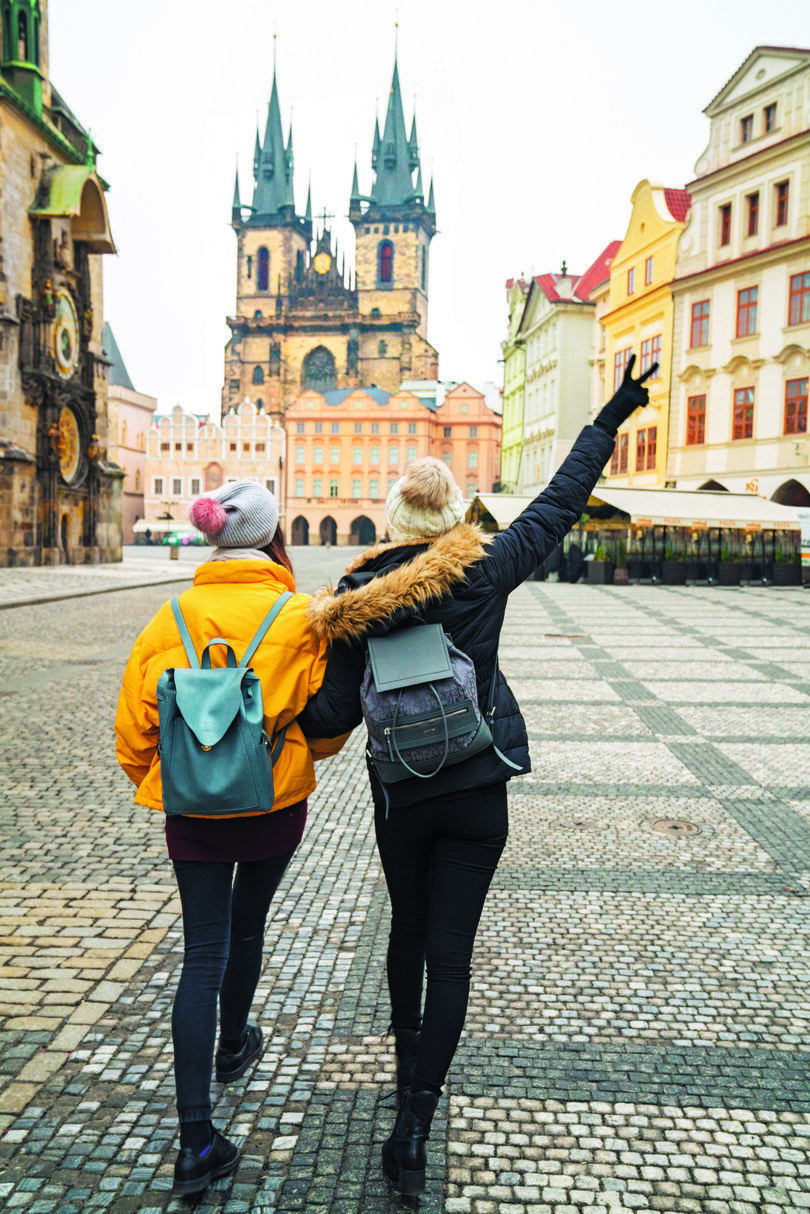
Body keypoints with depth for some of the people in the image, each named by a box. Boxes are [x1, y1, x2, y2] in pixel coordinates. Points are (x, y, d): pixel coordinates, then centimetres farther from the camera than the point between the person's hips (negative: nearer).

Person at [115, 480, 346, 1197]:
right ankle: (233, 1046, 48)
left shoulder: (173, 617, -6)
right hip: (276, 801, -1)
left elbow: (135, 722, -1)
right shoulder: (300, 618, -12)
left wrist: (153, 780, 17)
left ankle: (196, 1142, 2)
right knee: (246, 928, 23)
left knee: (202, 954, 5)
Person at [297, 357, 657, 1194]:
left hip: (400, 796, 2)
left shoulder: (357, 600, -9)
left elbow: (333, 712, -7)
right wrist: (607, 422, 10)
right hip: (477, 796, -2)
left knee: (409, 927, 24)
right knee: (450, 952, 4)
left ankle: (407, 1059, 44)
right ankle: (413, 1127, 5)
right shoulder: (483, 571, -11)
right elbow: (558, 505, -1)